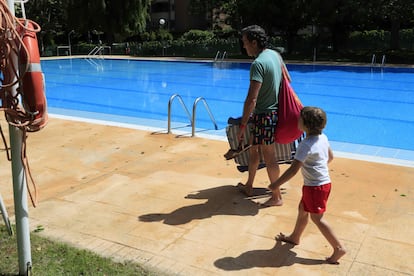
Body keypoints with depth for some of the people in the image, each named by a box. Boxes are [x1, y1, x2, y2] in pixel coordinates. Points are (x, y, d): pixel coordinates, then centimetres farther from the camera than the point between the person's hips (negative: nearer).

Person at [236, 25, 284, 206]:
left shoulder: (258, 64, -22)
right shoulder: (275, 54, 7)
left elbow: (252, 99, -26)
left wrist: (242, 126, -22)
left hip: (264, 115, -10)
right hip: (275, 110, 10)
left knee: (269, 157, 1)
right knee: (253, 149, 21)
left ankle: (277, 197, 13)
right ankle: (248, 186, 34)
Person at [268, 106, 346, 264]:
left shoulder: (305, 145, -25)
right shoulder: (323, 138, 1)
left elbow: (294, 169, -26)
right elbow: (330, 157, 17)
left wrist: (277, 184, -19)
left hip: (315, 186, -9)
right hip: (324, 181, 9)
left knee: (316, 217, 2)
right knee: (302, 209, 22)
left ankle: (338, 248, 8)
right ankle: (295, 237, 39)